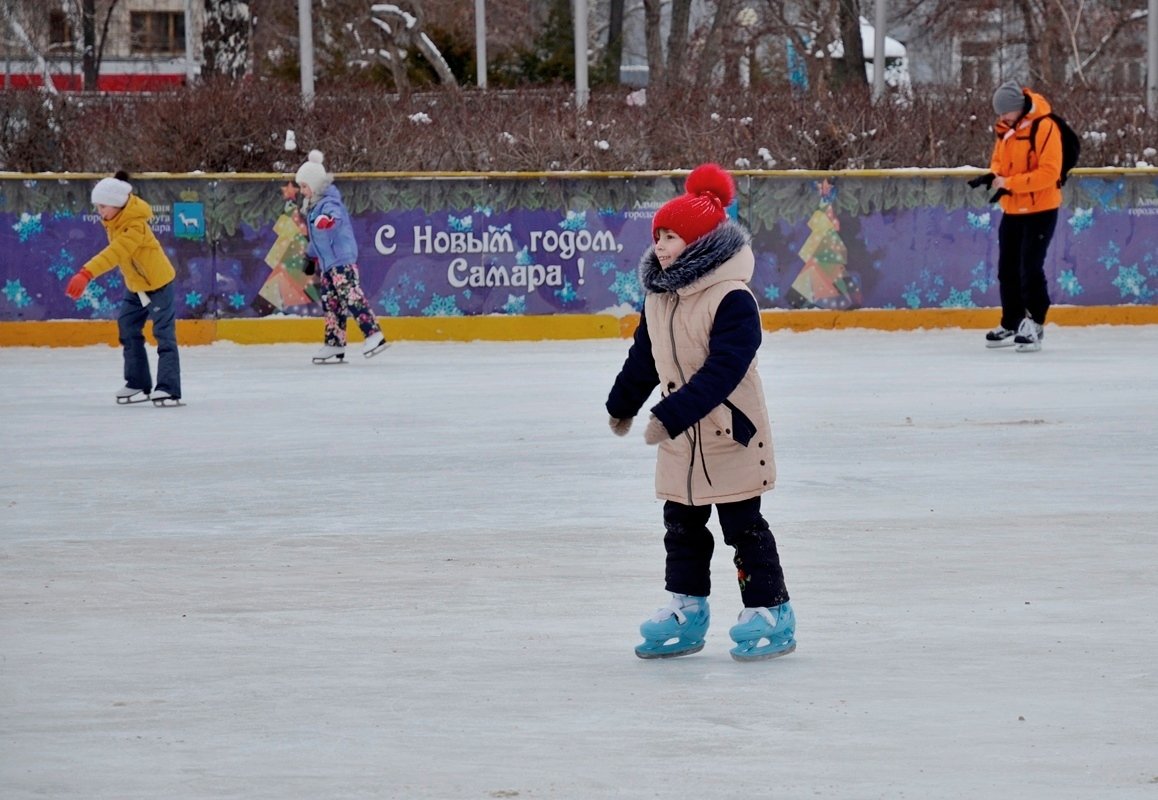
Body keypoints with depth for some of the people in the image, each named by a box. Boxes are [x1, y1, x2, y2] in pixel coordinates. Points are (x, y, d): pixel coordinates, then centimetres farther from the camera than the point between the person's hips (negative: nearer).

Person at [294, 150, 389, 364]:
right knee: (330, 303, 10)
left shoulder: (329, 203, -14)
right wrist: (310, 255, 39)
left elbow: (335, 215, -39)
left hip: (342, 259, -10)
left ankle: (374, 335, -19)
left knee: (351, 297, -16)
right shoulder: (314, 207, 17)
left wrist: (327, 219, -61)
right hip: (326, 263, 10)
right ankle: (334, 345, 13)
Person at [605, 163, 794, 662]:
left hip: (730, 434, -8)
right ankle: (687, 610, 23)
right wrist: (623, 405, 29)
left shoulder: (732, 300, -22)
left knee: (743, 526, -1)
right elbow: (643, 357, 19)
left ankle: (770, 611, 8)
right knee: (682, 527, 13)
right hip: (679, 437, 8)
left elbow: (723, 369, -29)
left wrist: (672, 415, -34)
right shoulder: (659, 297, 4)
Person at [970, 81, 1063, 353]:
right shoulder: (1005, 129, 5)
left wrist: (1010, 183, -25)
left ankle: (1035, 326, -2)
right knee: (1007, 269, 13)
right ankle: (1011, 324, 25)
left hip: (1040, 210, -8)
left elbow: (1049, 173, -23)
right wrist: (993, 176, -6)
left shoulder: (1044, 127, -19)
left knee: (1030, 268, -11)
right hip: (1012, 210, 8)